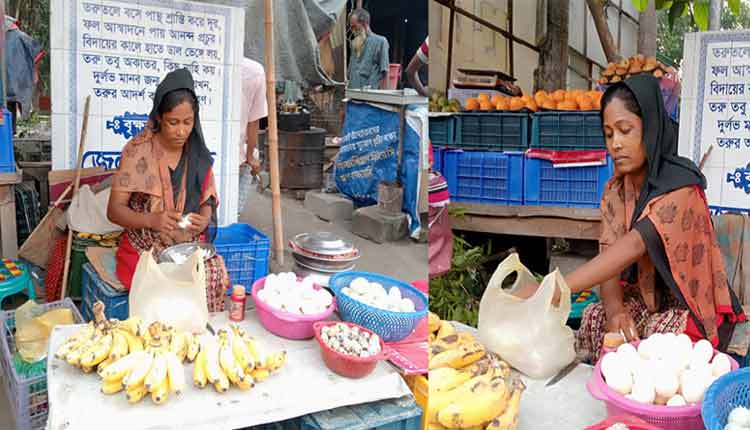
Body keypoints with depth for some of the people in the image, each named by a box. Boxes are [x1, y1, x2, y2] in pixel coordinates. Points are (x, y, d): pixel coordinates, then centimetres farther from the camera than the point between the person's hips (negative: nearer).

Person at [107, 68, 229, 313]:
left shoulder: (198, 154, 4)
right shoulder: (138, 151, -8)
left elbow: (207, 201, 9)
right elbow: (114, 210, -8)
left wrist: (203, 220, -15)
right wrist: (152, 220, -27)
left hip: (190, 244, 3)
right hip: (145, 246, -3)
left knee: (213, 273, -24)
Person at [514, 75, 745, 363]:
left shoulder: (680, 186, -23)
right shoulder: (615, 190, -2)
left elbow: (634, 245, -38)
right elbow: (610, 254, -11)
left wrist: (553, 290, -49)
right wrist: (614, 308, -34)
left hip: (692, 307, -4)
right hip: (644, 300, 5)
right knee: (593, 319, -22)